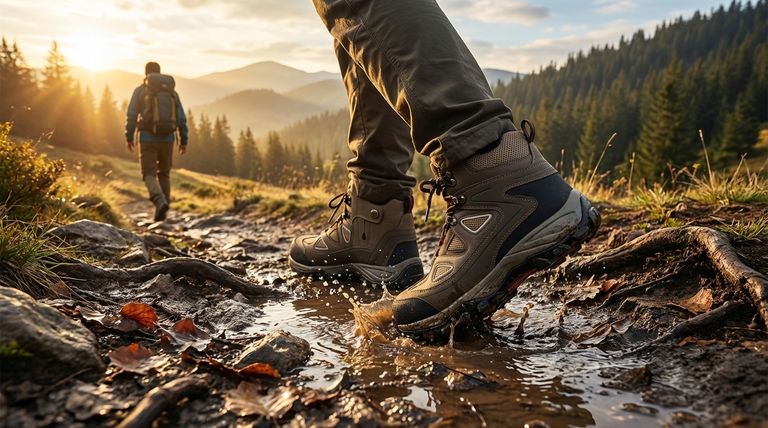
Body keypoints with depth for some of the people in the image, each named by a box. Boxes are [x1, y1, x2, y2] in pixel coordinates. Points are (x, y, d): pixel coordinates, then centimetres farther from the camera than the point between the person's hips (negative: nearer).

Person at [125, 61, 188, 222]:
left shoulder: (140, 91, 1)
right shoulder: (172, 92, 9)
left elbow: (131, 116, -3)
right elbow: (181, 119, 5)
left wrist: (129, 137, 6)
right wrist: (183, 141, 9)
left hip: (147, 138, -3)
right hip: (167, 139, 3)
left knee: (149, 175, 2)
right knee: (164, 174, 17)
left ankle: (160, 201, -25)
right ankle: (162, 211, 16)